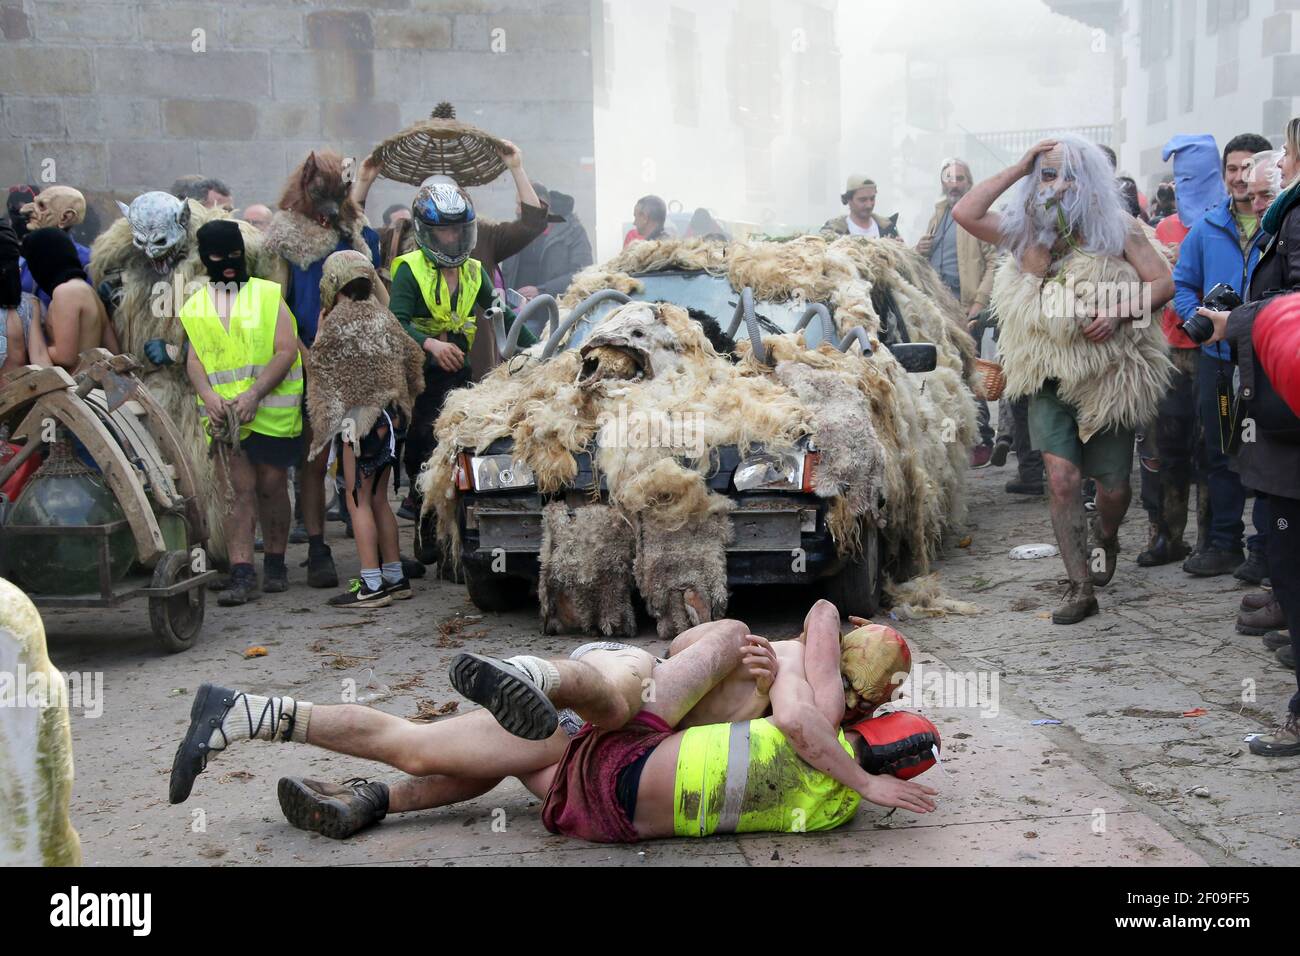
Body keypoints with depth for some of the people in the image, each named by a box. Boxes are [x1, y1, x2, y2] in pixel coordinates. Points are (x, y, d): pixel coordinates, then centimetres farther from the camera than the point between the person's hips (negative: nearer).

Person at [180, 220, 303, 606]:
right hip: (224, 414, 1)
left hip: (271, 411, -1)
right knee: (237, 491, -7)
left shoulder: (269, 295, 4)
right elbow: (194, 358, 7)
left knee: (271, 487, 6)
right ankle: (242, 575, -9)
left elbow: (287, 351, -4)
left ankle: (275, 565, 22)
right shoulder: (195, 306, 13)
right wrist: (207, 395, -14)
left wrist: (254, 394, -17)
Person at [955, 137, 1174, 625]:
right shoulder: (1025, 232, 6)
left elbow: (1163, 282, -4)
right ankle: (1080, 588, -7)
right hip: (1051, 381, 1)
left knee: (1113, 486, 6)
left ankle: (1105, 540, 41)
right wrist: (1017, 169, -7)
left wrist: (1119, 311, -21)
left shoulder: (1117, 228, -1)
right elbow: (964, 213, -6)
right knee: (1062, 477, -13)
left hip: (1109, 378, -1)